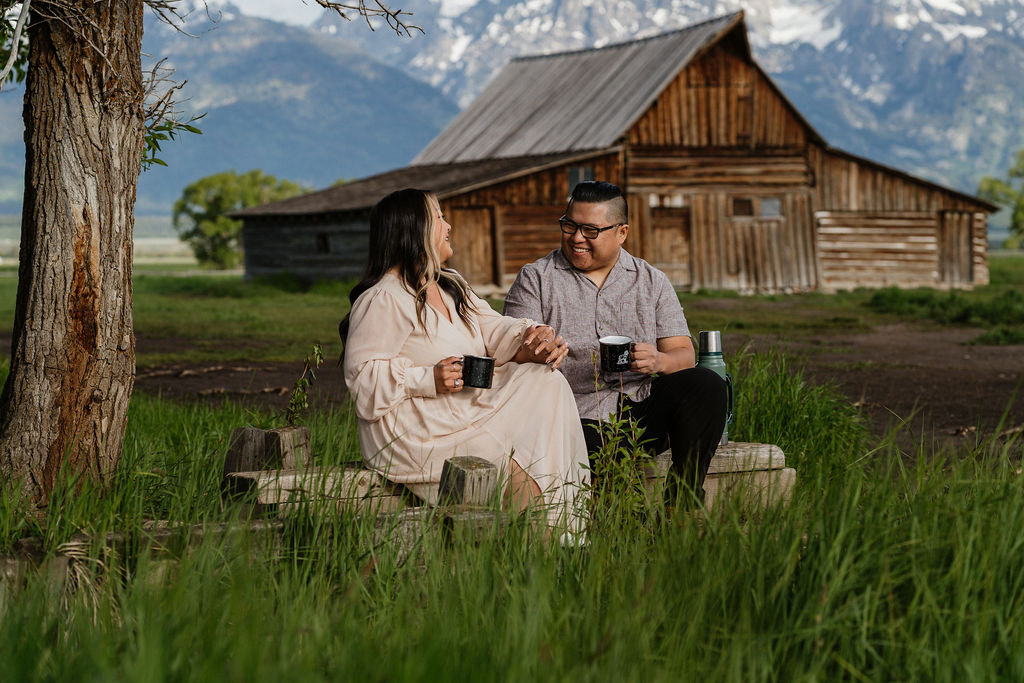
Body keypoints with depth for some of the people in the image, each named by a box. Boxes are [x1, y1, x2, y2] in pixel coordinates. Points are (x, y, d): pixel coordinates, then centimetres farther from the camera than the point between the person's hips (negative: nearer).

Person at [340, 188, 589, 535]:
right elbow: (362, 376, -16)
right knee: (518, 473, -24)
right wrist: (428, 380, -25)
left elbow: (491, 328, 10)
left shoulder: (452, 286, 19)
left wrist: (534, 338, -12)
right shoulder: (381, 301, -13)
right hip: (417, 434, -9)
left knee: (546, 382, -10)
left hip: (465, 410, 9)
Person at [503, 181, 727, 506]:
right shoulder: (535, 279, 9)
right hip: (579, 421, -4)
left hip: (641, 410, 4)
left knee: (707, 385, -24)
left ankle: (682, 506, -19)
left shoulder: (652, 281, 15)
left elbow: (684, 355, 7)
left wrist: (658, 361, -18)